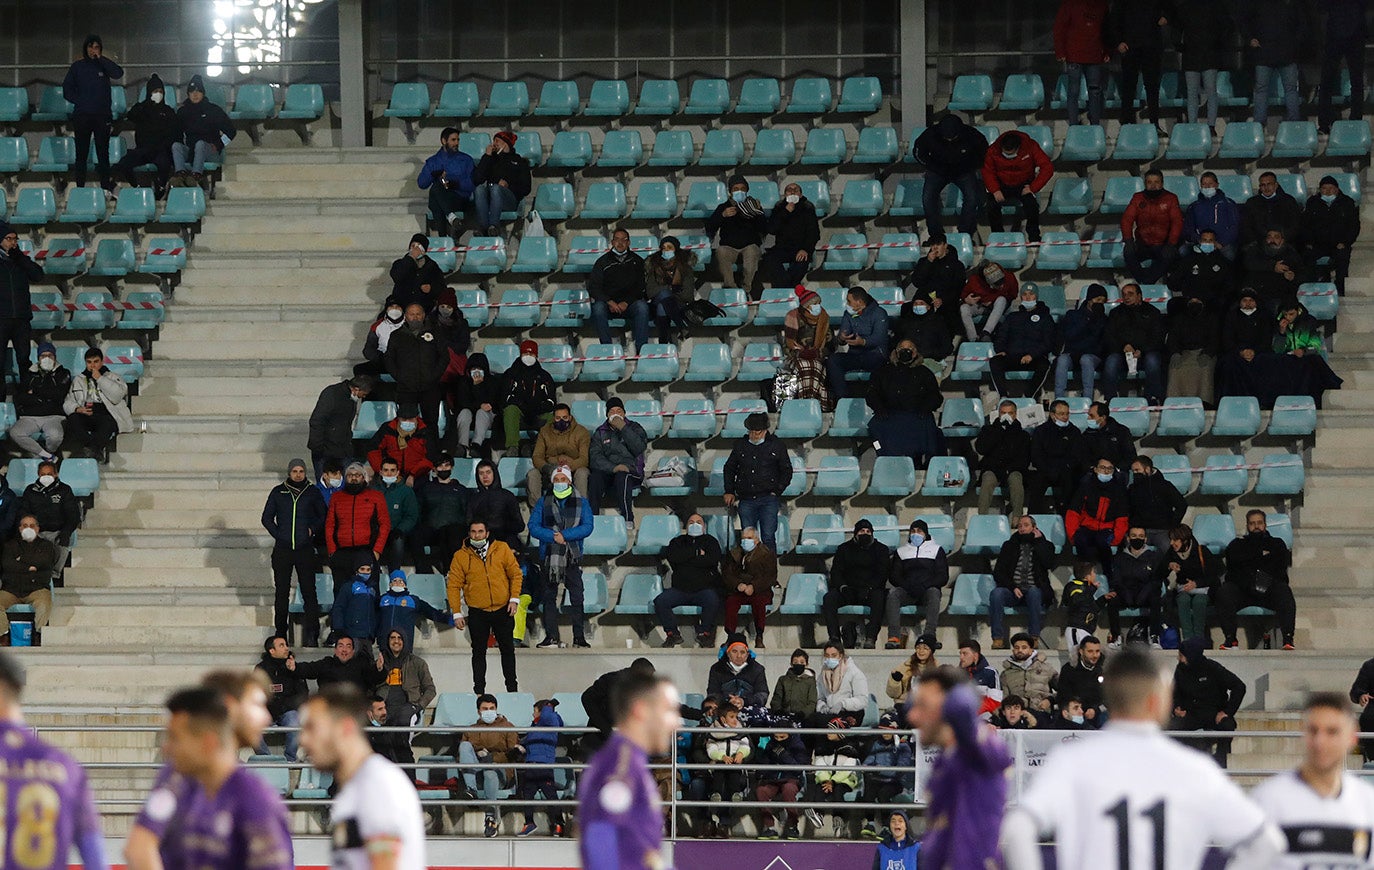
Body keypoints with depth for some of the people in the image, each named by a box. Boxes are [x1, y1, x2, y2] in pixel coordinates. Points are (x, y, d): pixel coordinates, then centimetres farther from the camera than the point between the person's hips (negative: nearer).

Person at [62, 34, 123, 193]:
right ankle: (80, 188, 3)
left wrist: (101, 59, -12)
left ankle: (106, 188, 2)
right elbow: (67, 90, 8)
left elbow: (118, 73, -13)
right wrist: (80, 101, -5)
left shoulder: (103, 65, 7)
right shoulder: (77, 67, 7)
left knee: (103, 153, 0)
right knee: (81, 154, 1)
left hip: (102, 115, 0)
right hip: (82, 116, 0)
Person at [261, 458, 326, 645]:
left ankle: (311, 634, -9)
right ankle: (281, 634, 9)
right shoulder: (278, 492, 8)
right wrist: (278, 534, 1)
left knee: (309, 591, -7)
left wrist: (313, 529, -3)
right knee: (282, 592, 4)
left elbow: (323, 516, 13)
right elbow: (267, 518, 13)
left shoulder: (312, 492, 6)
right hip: (282, 550, 1)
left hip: (305, 550, -1)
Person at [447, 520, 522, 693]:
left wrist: (514, 598, -5)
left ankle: (512, 688, 19)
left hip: (503, 610, 1)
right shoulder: (460, 556, -3)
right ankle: (479, 690, 8)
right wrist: (457, 613, -7)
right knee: (479, 652, 3)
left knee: (508, 650, 9)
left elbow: (516, 574, 5)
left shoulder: (502, 549, 0)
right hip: (477, 612, -1)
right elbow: (454, 585, -2)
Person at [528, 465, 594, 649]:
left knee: (577, 597, -5)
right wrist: (553, 536, -13)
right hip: (550, 556, 1)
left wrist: (565, 535, -14)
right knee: (549, 596, 1)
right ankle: (551, 637, 4)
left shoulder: (581, 502, 7)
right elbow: (533, 526, 2)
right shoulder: (543, 502, 9)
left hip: (573, 556, -1)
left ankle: (579, 637, -1)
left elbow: (587, 527, -3)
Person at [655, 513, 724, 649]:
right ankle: (672, 634, -10)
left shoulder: (710, 541, 13)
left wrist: (686, 559, -5)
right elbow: (671, 556, -4)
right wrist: (696, 553, -4)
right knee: (660, 601, -23)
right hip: (680, 589, 2)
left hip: (705, 588, -2)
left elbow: (713, 560, -8)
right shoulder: (678, 542, 19)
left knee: (712, 600, -35)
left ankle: (704, 633, -16)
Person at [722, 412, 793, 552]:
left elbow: (787, 471, 10)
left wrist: (776, 491, -1)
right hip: (746, 501, 3)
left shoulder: (776, 445, 3)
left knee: (768, 537, -9)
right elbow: (729, 468, 21)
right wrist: (729, 491, 11)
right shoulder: (740, 445, 9)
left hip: (768, 499, -3)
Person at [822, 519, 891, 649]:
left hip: (871, 591, -2)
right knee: (828, 599, -27)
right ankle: (834, 637, -32)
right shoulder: (844, 549, 16)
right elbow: (836, 571, 7)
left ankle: (870, 638, -41)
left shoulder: (881, 549, 11)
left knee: (879, 597, -37)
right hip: (848, 589, 2)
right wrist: (843, 587, -14)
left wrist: (869, 588, -18)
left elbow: (883, 573, -1)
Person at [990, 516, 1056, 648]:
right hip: (1012, 590, 2)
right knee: (996, 593, -32)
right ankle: (998, 639, -35)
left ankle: (1034, 637, -36)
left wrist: (1038, 541, -2)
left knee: (1033, 593, -38)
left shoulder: (1044, 545, 14)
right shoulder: (1010, 545, 17)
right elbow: (998, 572, 8)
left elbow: (1049, 564, -8)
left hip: (1034, 589, -2)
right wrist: (1013, 587, -9)